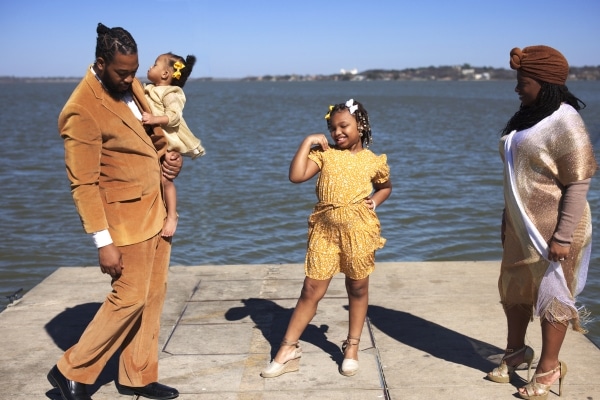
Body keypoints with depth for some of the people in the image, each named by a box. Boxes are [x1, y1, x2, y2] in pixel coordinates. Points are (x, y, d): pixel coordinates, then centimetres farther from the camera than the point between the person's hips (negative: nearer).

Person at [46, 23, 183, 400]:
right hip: (125, 215, -8)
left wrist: (169, 154, 1)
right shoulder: (82, 112, -20)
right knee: (130, 298, -1)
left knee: (153, 295, 12)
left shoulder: (131, 85, 5)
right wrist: (104, 243, -20)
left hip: (155, 208, 8)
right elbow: (84, 184, -20)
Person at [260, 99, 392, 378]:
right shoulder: (324, 153, 3)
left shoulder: (374, 161, 5)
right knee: (311, 290, 2)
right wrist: (308, 142, -8)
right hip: (324, 229, 0)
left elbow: (386, 186, 25)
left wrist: (374, 201, 5)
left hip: (359, 229, 0)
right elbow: (296, 176, -12)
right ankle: (288, 350, 9)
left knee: (358, 289, 11)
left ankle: (352, 347, 27)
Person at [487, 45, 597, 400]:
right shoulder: (526, 118, 7)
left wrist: (563, 237, -22)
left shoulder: (564, 123, -18)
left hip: (552, 229, -8)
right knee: (513, 289, 18)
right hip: (522, 226, 8)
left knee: (551, 296, 6)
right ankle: (517, 351, 38)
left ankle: (549, 368, 23)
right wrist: (508, 220, 17)